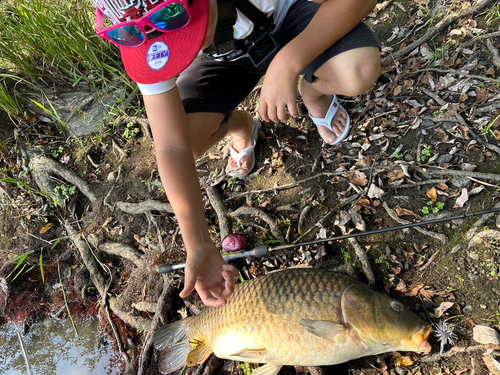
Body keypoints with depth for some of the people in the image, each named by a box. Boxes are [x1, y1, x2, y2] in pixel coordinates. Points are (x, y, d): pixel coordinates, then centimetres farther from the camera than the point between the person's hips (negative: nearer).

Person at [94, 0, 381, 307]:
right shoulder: (152, 46, -30)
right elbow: (173, 148, -30)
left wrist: (287, 63, -46)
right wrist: (199, 246, -33)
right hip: (226, 58, 2)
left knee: (360, 72, -33)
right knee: (191, 142, -25)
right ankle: (240, 126, 13)